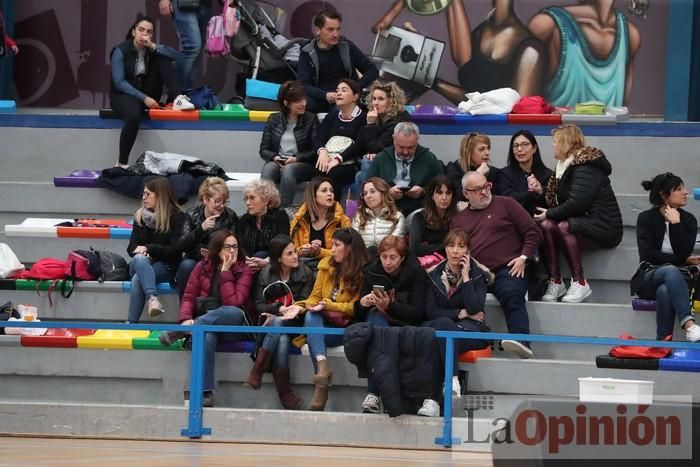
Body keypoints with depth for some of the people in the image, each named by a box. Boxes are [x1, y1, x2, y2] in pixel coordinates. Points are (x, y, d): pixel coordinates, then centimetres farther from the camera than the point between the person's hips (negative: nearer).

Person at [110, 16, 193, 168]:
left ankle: (177, 98, -20)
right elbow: (119, 82, -19)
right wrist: (144, 98, -26)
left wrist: (153, 47, -23)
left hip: (147, 95, 5)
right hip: (123, 95, -5)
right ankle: (121, 164, -33)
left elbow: (175, 55, -12)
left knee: (162, 58, -9)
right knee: (134, 115, -41)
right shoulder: (121, 51, -11)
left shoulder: (152, 49, 3)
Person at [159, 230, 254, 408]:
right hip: (206, 324, 1)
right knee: (206, 335, -38)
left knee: (235, 312, -38)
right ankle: (205, 392, -44)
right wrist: (186, 318, -16)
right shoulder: (202, 267, 10)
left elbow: (233, 302, -11)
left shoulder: (244, 271, 2)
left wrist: (225, 272, -11)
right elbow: (189, 297, 4)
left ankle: (180, 332, -38)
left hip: (232, 325, -1)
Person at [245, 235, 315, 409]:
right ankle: (284, 393, -38)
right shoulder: (265, 274, 8)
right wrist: (278, 308, -17)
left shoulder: (305, 274, 3)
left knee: (278, 323, -36)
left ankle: (257, 373, -37)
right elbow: (259, 304, 3)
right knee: (282, 340, -34)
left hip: (294, 324, -1)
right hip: (270, 323, 1)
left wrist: (277, 313, -16)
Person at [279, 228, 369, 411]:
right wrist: (300, 307, -7)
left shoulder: (363, 272, -4)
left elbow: (356, 307, -9)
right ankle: (322, 365, -49)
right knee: (310, 315, -30)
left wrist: (329, 305, -17)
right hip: (325, 322, 4)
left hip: (347, 326, -4)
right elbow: (315, 297, 12)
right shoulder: (327, 265, 12)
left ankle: (320, 388, -39)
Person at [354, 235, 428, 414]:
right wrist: (362, 302, -21)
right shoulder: (371, 271, 3)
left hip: (406, 326, -2)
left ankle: (373, 394, -35)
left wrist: (390, 306, -28)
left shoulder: (415, 272, -5)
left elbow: (418, 313, -13)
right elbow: (358, 312, 3)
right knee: (375, 317, -33)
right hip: (380, 322, 2)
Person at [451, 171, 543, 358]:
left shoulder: (505, 204, 15)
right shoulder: (458, 220, 25)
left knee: (512, 296, -35)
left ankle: (522, 342, -52)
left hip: (508, 268, -3)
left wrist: (523, 257, -4)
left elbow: (533, 232, 11)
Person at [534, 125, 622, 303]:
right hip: (582, 221, 8)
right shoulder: (567, 165, 16)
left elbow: (577, 203, -23)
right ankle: (555, 282, -17)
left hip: (605, 227, -8)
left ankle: (579, 283, -27)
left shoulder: (586, 167, -14)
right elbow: (556, 200, 11)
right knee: (546, 225, -17)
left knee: (564, 226, -32)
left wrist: (550, 213, -14)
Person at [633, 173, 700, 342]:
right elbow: (648, 255, -9)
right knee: (671, 271, -39)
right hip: (649, 279, -2)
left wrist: (676, 224, -12)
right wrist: (684, 261, -10)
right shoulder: (646, 218, 2)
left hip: (676, 277, 2)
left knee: (665, 291, -38)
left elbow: (684, 252, -7)